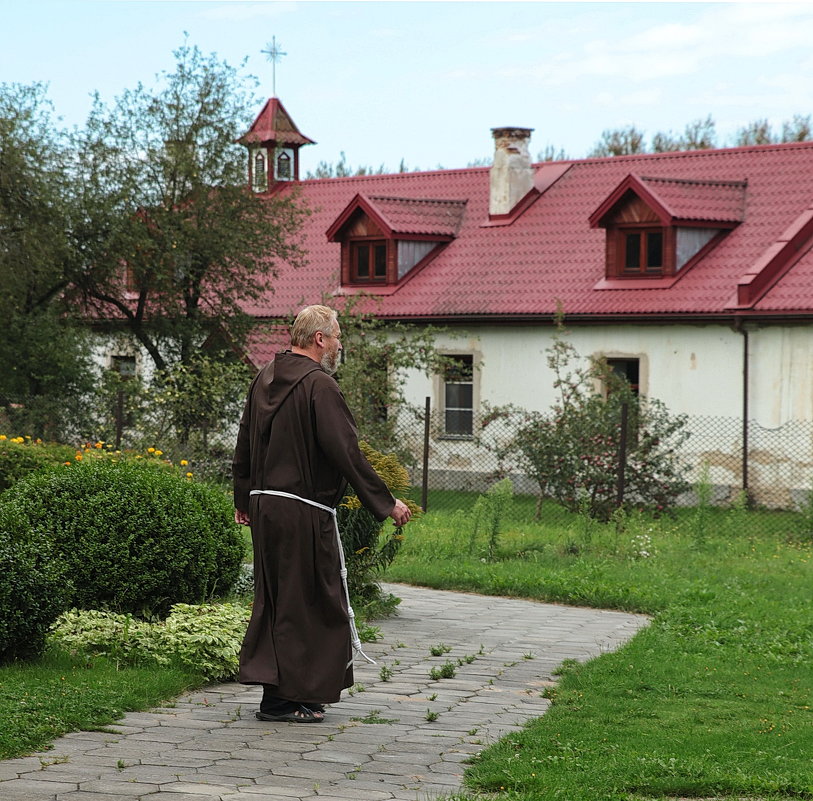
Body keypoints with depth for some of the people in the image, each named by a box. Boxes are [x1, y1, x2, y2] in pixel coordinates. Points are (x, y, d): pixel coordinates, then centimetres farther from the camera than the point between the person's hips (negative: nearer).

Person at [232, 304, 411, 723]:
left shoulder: (263, 380, 11)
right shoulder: (319, 385, -15)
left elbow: (244, 447, 19)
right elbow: (345, 452, -18)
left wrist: (244, 500, 29)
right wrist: (386, 502, -11)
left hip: (264, 504, 8)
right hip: (305, 511, -8)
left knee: (273, 600, 15)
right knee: (308, 602, 1)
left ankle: (273, 691, 17)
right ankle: (289, 697, 3)